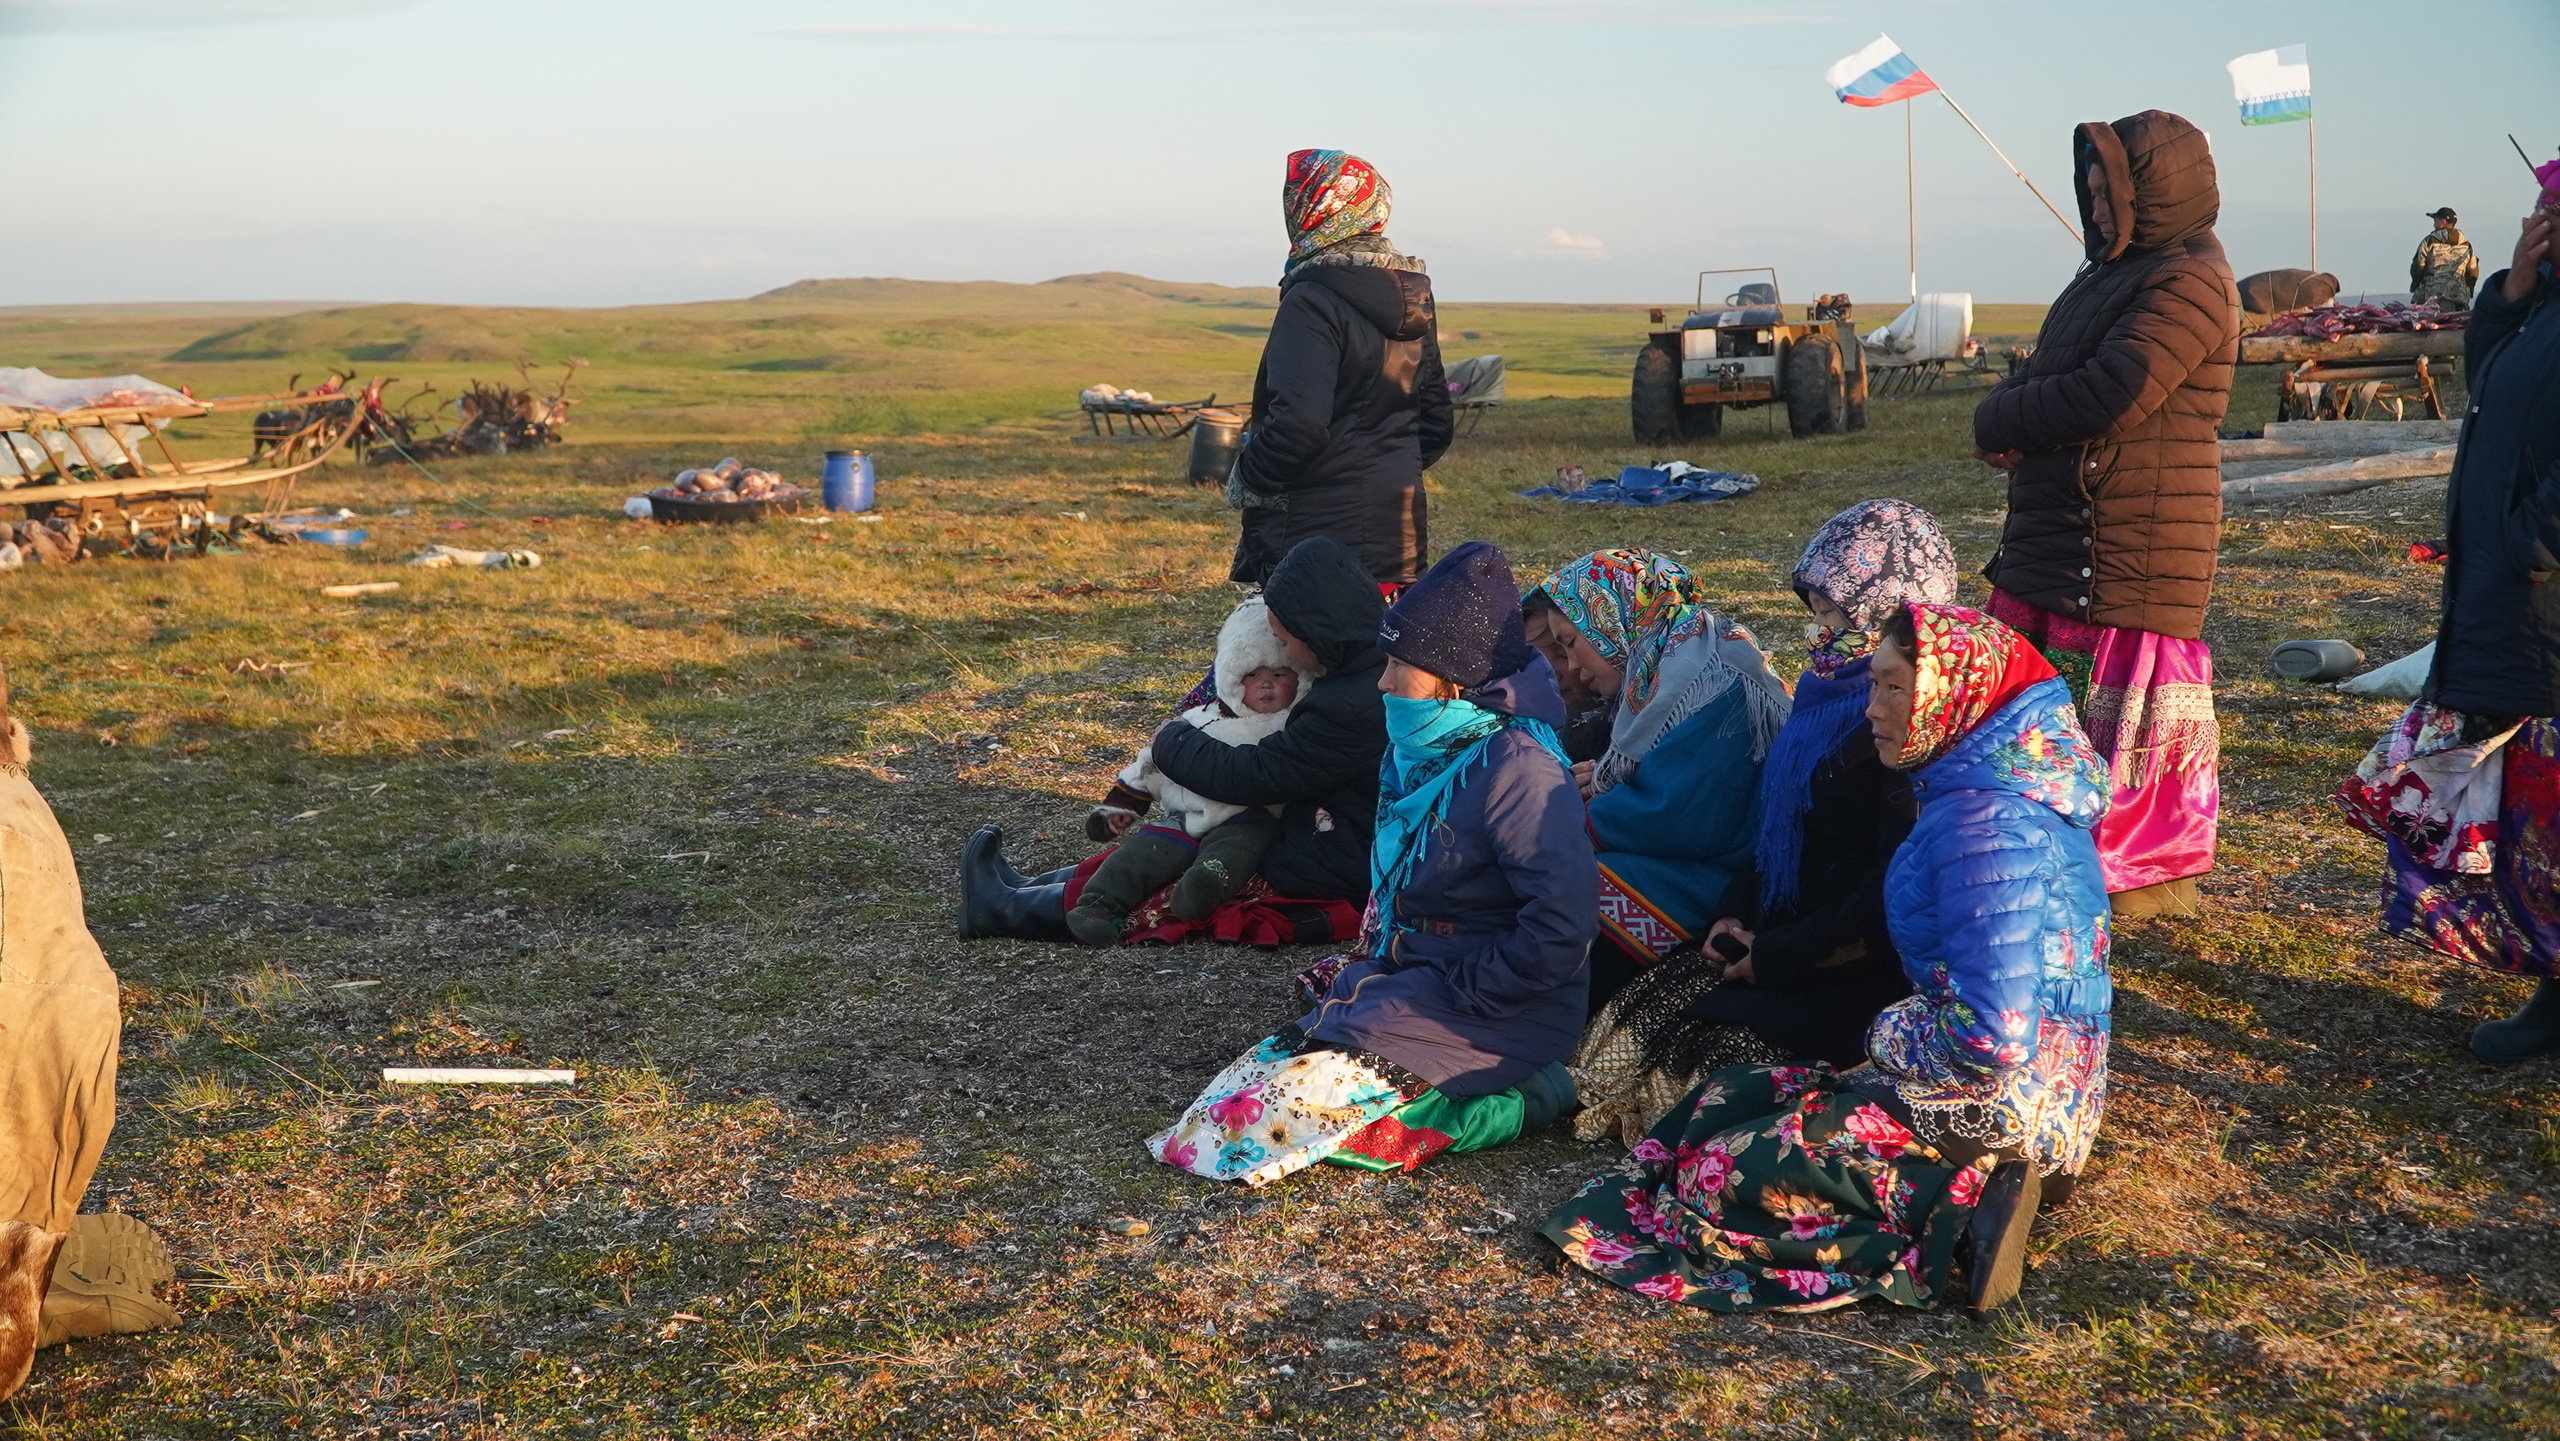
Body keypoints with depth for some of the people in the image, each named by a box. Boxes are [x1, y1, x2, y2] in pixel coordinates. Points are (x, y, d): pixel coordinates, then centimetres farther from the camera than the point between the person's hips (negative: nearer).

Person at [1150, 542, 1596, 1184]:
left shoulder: (1519, 772, -21)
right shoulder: (1421, 750, 7)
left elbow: (1560, 929, -25)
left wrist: (1459, 993, -19)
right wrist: (1374, 962, 8)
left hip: (1497, 1008, -9)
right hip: (1409, 979, 9)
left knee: (1321, 1094, -22)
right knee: (1277, 1062, -8)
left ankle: (1514, 1099, -8)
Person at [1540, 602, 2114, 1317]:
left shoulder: (1992, 825, -24)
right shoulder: (1975, 786, 7)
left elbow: (1991, 1035, -29)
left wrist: (1889, 1037, -10)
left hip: (1992, 1107, -10)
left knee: (1719, 1173, -11)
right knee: (1723, 1100, 14)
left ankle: (1966, 1207, -12)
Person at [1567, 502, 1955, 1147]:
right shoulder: (1832, 686, 11)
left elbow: (1895, 899, -22)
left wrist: (1775, 958, -15)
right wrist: (1735, 913, 4)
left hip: (1870, 970, -9)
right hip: (1795, 936, 9)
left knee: (1706, 1047, -21)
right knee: (1641, 1007, -6)